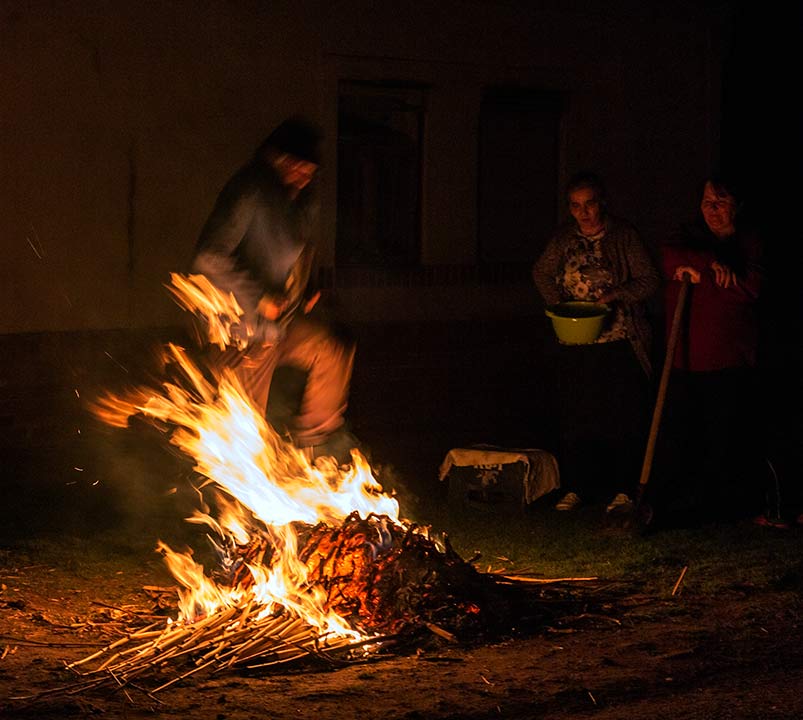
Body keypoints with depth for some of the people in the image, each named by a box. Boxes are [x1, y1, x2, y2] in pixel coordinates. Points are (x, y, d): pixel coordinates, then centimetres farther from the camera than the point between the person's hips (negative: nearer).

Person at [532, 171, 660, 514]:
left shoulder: (624, 236, -5)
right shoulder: (564, 238, 6)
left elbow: (649, 280, -5)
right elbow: (542, 273, 19)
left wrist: (614, 294, -19)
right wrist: (559, 305, 2)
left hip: (620, 345, -4)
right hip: (573, 346, 4)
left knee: (623, 418, -1)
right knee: (573, 417, 8)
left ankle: (623, 490, 8)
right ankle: (574, 488, 18)